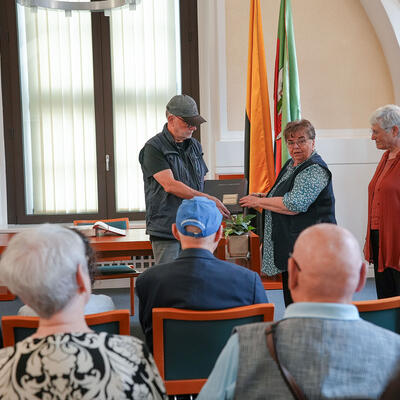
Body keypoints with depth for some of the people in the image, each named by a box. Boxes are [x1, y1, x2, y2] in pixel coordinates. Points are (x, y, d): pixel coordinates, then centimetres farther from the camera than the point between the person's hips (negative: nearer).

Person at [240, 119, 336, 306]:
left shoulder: (315, 170, -16)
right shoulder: (291, 164, 15)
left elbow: (294, 205, -26)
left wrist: (259, 202, -15)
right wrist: (264, 196, 11)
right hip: (289, 248, 10)